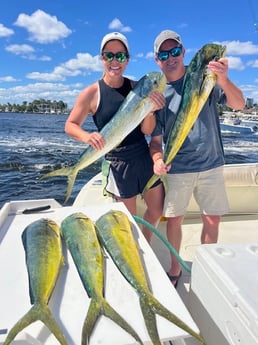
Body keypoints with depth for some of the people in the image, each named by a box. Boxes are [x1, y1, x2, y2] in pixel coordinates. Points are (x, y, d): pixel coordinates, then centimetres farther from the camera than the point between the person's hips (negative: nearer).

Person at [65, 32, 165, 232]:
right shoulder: (92, 93, -8)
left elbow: (147, 131, -2)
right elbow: (70, 125, -3)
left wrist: (150, 111, -22)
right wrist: (87, 136, -24)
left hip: (145, 158, 4)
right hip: (117, 163, -3)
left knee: (157, 210, 17)